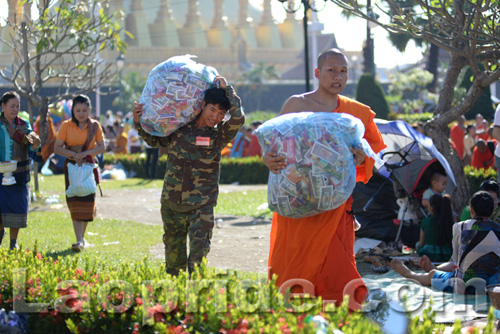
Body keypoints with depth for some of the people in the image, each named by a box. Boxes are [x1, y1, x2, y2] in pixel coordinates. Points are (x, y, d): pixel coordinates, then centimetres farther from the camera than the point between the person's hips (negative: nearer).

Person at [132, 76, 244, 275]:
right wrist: (138, 122, 7)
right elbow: (154, 140, 22)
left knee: (199, 253, -13)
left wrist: (226, 89, -10)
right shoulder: (178, 127, 4)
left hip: (201, 207, -2)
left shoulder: (219, 134, -1)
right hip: (172, 204, 3)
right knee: (174, 252, 15)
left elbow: (238, 118, -19)